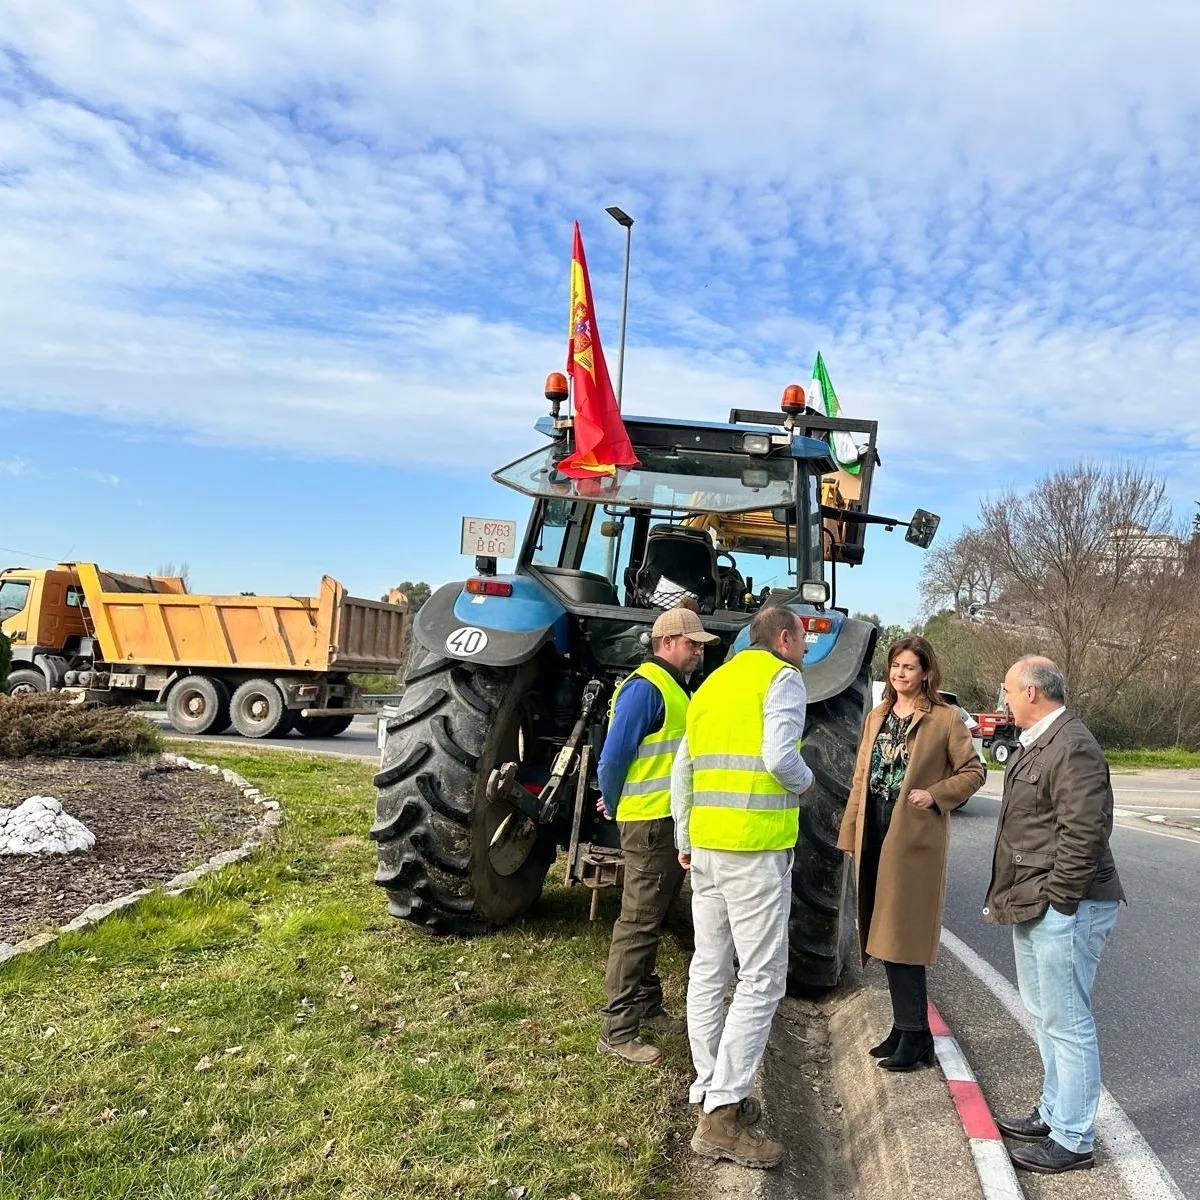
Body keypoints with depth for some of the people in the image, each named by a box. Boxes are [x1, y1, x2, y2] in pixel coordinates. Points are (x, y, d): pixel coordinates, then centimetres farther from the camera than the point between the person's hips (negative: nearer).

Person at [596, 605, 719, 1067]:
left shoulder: (674, 688, 15)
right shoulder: (646, 687, -16)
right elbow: (612, 758, -18)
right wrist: (616, 807, -5)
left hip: (673, 823, 10)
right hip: (650, 823, -10)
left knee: (652, 921, 18)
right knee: (638, 924, -4)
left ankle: (647, 1006, 31)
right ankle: (617, 1030, 3)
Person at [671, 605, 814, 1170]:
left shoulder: (713, 683, 18)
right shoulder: (782, 678, -4)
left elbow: (682, 771, 17)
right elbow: (779, 758, -19)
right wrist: (805, 780, 1)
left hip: (706, 843, 8)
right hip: (756, 846, -8)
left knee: (709, 970, 13)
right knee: (762, 978, -2)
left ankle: (711, 1092, 22)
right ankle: (722, 1114, -2)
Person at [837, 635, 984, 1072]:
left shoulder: (944, 719, -3)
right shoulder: (876, 718, 14)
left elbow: (974, 771, 0)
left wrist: (935, 795, -14)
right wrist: (851, 833, 11)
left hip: (914, 837, -6)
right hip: (875, 835, 6)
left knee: (902, 936, -6)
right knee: (884, 936, 11)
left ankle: (916, 1036, 5)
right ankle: (903, 1027, 23)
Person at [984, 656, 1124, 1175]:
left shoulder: (1073, 748, -19)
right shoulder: (1037, 744, 15)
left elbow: (1083, 834, -24)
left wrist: (1056, 899, -19)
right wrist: (1011, 896, 19)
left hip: (1063, 911, -11)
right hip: (1033, 907, 11)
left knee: (1066, 1023, 0)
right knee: (1046, 1016, 20)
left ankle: (1072, 1140, 11)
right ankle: (1053, 1114, 34)